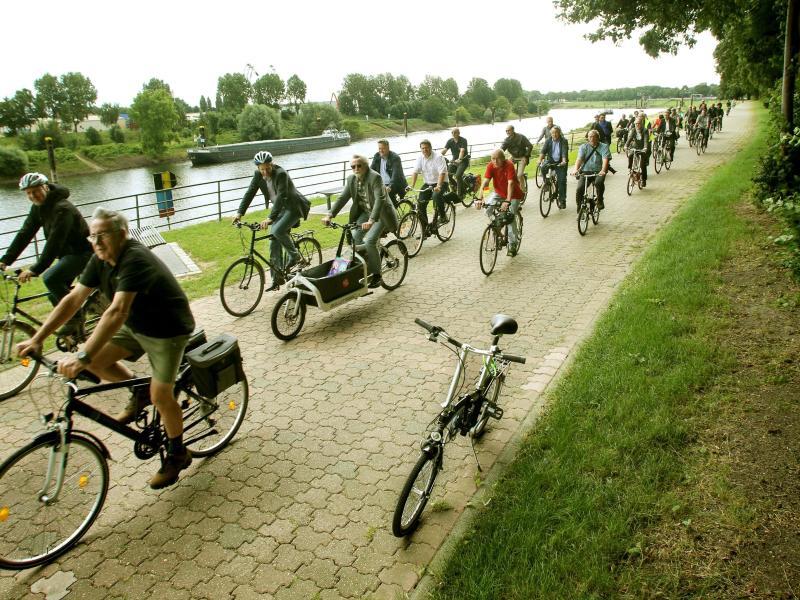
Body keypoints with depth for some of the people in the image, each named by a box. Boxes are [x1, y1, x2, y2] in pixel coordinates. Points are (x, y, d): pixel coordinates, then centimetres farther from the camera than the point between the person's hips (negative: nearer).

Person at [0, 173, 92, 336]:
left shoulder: (62, 208, -24)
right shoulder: (38, 208, 3)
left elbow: (54, 242, -33)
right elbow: (24, 234, 2)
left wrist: (35, 269, -39)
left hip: (81, 252, -9)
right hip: (67, 254, 9)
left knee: (50, 278, -26)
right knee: (54, 295, 7)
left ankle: (75, 317, -12)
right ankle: (74, 328, 21)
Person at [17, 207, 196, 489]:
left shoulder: (135, 260, -31)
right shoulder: (101, 260, -6)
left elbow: (117, 311, -42)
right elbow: (74, 299, -4)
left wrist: (82, 357, -47)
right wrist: (37, 338, -10)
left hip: (167, 330, -8)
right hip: (135, 326, 8)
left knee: (161, 397, -8)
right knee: (95, 361, -8)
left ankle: (178, 454, 16)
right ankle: (139, 393, 19)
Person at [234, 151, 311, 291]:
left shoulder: (281, 174, -26)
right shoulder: (258, 174, -6)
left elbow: (281, 197, -35)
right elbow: (250, 193, -6)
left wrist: (270, 218, -45)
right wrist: (239, 213, -17)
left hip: (294, 207, -7)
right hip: (280, 209, 7)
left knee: (277, 230, -30)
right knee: (274, 243, 2)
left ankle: (295, 256, -6)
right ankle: (277, 278, 8)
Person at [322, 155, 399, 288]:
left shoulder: (375, 177, -21)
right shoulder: (351, 179, 0)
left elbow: (380, 199, -32)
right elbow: (342, 198, -1)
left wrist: (371, 220, -44)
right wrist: (330, 215, -15)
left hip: (380, 214, -7)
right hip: (365, 213, 7)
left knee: (369, 242, -22)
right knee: (354, 238, -10)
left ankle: (376, 275, -6)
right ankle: (365, 268, 7)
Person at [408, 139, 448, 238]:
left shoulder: (438, 157, -15)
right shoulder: (420, 158, 2)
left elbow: (442, 173, -25)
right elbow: (416, 172, -2)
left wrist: (438, 186, -39)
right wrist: (412, 186, -16)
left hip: (441, 183, -6)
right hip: (427, 184, 6)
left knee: (436, 195, -38)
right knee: (420, 204, -8)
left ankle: (442, 216, -15)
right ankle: (425, 230, 2)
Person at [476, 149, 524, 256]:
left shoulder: (509, 165, -28)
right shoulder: (490, 166, -18)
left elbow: (510, 183, -37)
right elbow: (485, 182, -26)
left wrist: (507, 201, -50)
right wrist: (480, 198, -41)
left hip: (513, 194, -4)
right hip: (498, 192, 4)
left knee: (511, 218, -13)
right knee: (487, 209, -20)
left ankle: (512, 245, 2)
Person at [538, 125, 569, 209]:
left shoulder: (564, 141, -8)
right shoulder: (548, 141, 1)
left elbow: (565, 153, -21)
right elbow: (543, 151, -10)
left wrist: (563, 161, -39)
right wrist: (540, 160, -28)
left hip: (560, 163, -2)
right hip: (550, 161, 2)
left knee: (562, 181, -6)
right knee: (543, 167, -31)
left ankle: (562, 200, 3)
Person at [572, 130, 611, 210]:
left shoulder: (603, 146, 2)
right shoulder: (583, 147, 7)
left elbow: (605, 159, -14)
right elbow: (579, 159, -9)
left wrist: (603, 171, -34)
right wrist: (576, 169, -29)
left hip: (598, 172, -2)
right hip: (586, 171, 2)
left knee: (599, 182, -34)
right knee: (579, 189, -19)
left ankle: (600, 201, -12)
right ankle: (579, 205, 4)